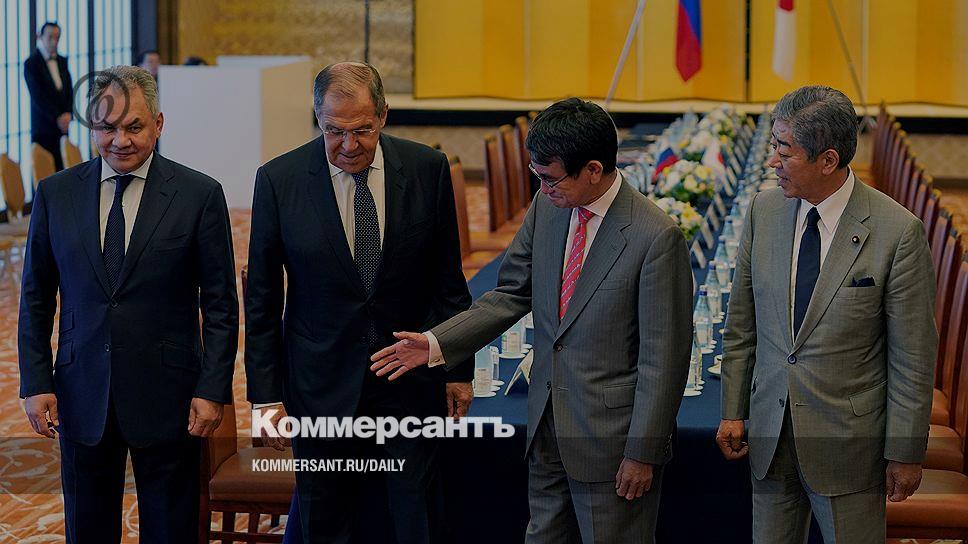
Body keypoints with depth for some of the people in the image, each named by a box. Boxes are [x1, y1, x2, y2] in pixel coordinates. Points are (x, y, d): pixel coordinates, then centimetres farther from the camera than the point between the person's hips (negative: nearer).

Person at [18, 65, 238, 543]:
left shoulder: (199, 195, -5)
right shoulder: (55, 194, 3)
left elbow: (220, 305, -2)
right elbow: (36, 299, 8)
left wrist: (213, 390, -8)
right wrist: (35, 383, 1)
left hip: (166, 393, -2)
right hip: (82, 394, 2)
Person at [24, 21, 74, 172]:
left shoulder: (62, 61, 14)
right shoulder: (31, 63, -5)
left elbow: (69, 90, 12)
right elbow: (38, 96, -11)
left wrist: (68, 113, -4)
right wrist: (57, 118, -13)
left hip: (62, 124, 5)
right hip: (43, 127, -5)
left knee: (61, 167, -1)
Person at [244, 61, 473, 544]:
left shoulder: (427, 169, -5)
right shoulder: (279, 180, -9)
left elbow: (448, 280, 4)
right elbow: (261, 299, -2)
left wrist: (459, 368, 6)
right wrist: (266, 394, -2)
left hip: (412, 376, 1)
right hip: (323, 384, -1)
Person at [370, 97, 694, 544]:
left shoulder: (657, 237, -19)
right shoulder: (546, 208, 0)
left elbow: (663, 357, -16)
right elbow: (512, 293, 9)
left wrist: (642, 453, -14)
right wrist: (436, 344, -1)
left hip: (612, 436, -6)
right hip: (549, 426, 7)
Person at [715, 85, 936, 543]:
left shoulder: (898, 232, -16)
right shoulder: (764, 210, -1)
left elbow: (913, 355, -10)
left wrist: (906, 452, -7)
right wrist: (733, 411, 8)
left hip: (849, 441, -4)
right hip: (770, 432, 4)